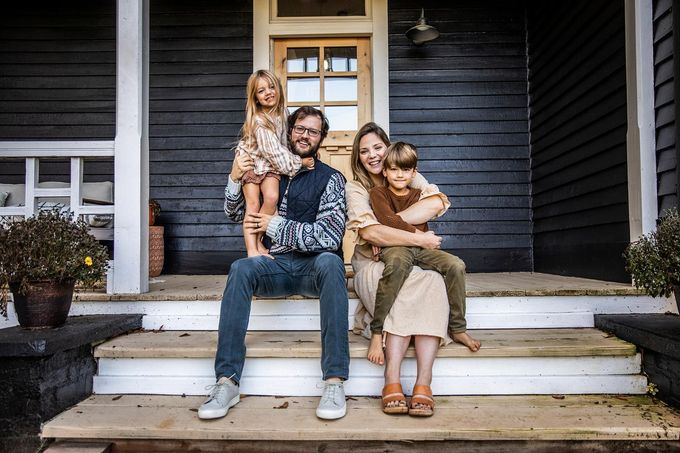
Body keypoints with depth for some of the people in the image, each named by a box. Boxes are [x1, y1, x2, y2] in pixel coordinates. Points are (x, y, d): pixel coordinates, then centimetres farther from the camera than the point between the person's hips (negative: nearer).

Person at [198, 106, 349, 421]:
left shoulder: (330, 179, 3)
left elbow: (329, 236, -10)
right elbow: (235, 214, 17)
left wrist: (275, 225, -9)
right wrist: (235, 179, -2)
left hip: (315, 265, -2)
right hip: (278, 265, 3)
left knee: (330, 262, -36)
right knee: (240, 269, -29)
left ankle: (334, 381, -36)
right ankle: (227, 382, -29)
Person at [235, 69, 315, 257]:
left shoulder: (279, 114, -2)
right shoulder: (259, 121, -24)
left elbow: (282, 143, 7)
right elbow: (272, 151, -25)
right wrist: (299, 162, -20)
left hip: (270, 164, 5)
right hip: (251, 161, -5)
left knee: (272, 197, -17)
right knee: (253, 203, -11)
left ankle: (258, 240, -3)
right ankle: (252, 249, -13)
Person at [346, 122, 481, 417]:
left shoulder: (410, 179, 12)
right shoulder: (355, 188, 4)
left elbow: (436, 203, -12)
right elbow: (370, 232, -15)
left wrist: (385, 227, -16)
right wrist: (420, 240, -19)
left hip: (416, 264, 2)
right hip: (373, 267, -2)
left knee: (433, 281, -33)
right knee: (407, 281, -36)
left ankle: (423, 385, -37)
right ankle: (392, 382, -38)